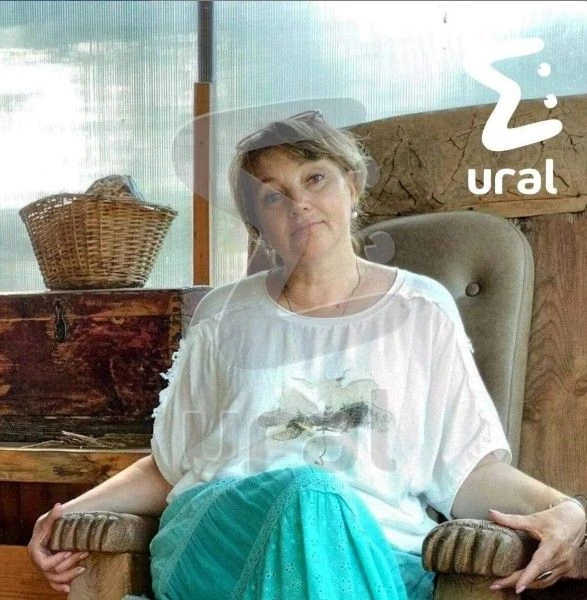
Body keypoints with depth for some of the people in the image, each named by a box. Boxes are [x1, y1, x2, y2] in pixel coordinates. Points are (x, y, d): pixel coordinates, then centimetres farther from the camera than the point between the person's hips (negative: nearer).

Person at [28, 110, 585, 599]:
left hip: (377, 546, 0)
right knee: (303, 491, -37)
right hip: (216, 534, 1)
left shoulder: (422, 310, 15)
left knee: (313, 504, -39)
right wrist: (73, 512, 4)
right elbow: (168, 465, 21)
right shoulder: (224, 316, 19)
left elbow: (468, 468, 8)